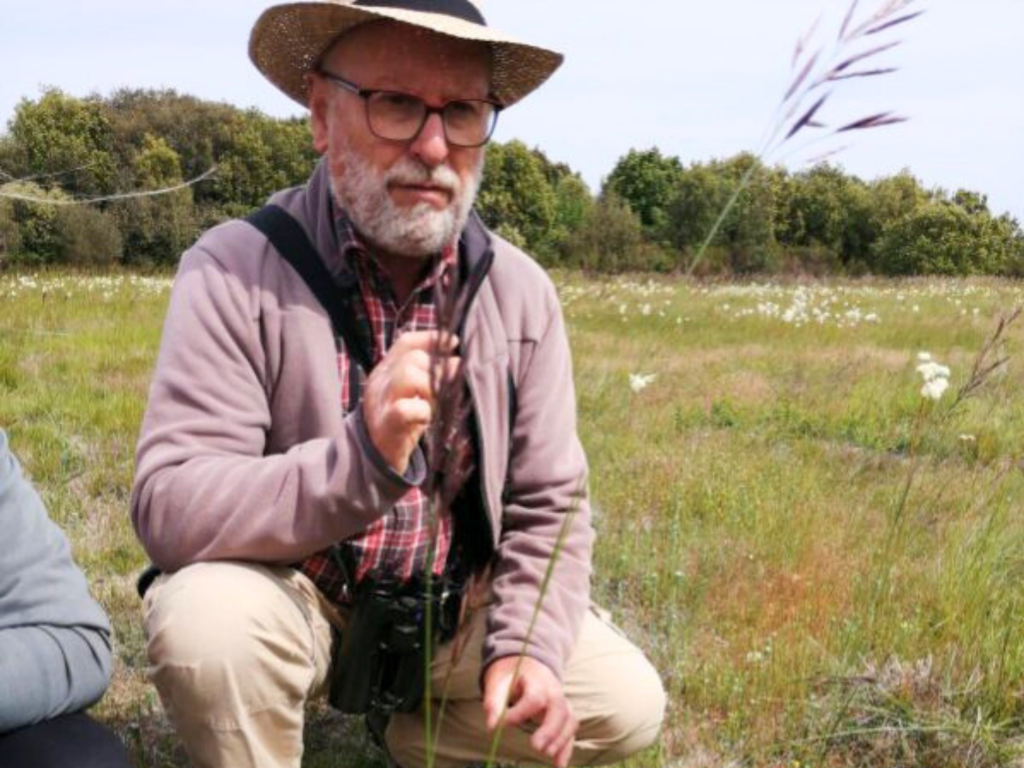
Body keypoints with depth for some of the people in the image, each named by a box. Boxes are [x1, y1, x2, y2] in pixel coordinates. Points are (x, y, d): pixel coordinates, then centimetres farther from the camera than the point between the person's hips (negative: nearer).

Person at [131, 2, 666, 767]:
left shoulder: (521, 291, -7)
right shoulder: (235, 272, -20)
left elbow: (548, 507, 0)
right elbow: (168, 508, -28)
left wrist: (528, 647, -17)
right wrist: (360, 458, -42)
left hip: (456, 605, 4)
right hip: (294, 598, -4)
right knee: (208, 623, -34)